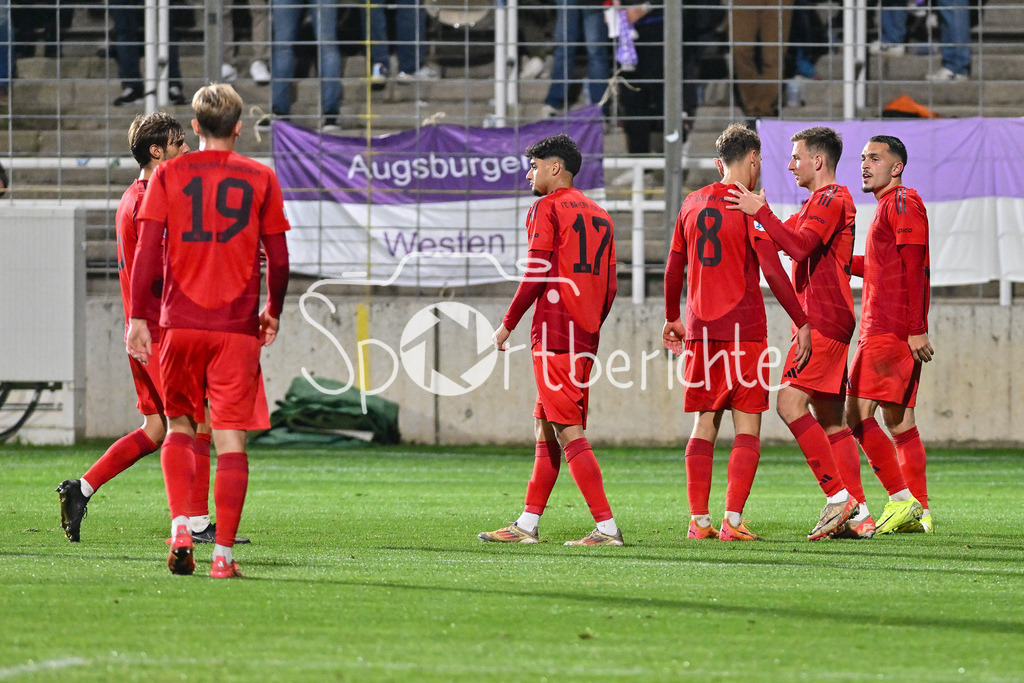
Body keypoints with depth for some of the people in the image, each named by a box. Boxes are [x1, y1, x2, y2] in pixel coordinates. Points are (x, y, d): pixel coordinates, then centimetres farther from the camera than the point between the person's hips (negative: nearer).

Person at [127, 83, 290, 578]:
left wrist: (137, 317, 0)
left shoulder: (169, 175, 3)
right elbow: (278, 258, 5)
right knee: (231, 439, 0)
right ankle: (223, 553, -5)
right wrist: (273, 311, 20)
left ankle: (180, 525, -3)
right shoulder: (260, 178, 3)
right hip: (237, 327, -1)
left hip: (181, 324, 1)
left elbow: (147, 252, -3)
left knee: (179, 425, 17)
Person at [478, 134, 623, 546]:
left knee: (568, 431, -10)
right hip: (585, 338, 8)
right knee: (544, 427, 14)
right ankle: (528, 524, 16)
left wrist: (507, 324, -5)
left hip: (554, 333, -8)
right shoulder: (599, 215, 18)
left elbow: (536, 275, -12)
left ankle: (607, 526, -15)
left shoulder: (547, 208, -4)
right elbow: (609, 288, 16)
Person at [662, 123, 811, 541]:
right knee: (748, 429, -2)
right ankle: (733, 521, -10)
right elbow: (772, 270, -13)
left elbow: (674, 268, 17)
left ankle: (699, 521, 5)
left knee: (705, 425, 10)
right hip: (744, 331, -5)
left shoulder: (692, 204, 10)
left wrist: (672, 319, 30)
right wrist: (801, 323, -10)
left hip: (700, 331, 5)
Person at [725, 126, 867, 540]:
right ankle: (858, 515, 7)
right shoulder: (824, 202, 23)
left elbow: (798, 245, -24)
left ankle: (838, 495, -19)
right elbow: (777, 239, 26)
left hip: (823, 322, -11)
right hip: (829, 321, 11)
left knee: (791, 404, -17)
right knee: (829, 419, 8)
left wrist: (760, 211, -25)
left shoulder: (830, 199, -9)